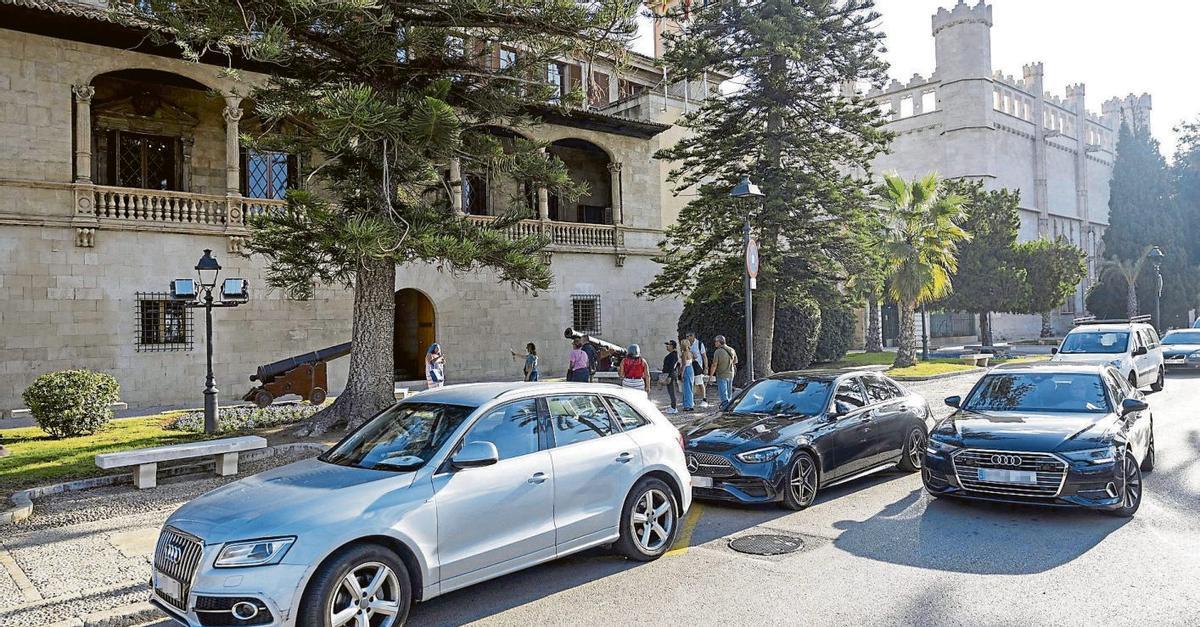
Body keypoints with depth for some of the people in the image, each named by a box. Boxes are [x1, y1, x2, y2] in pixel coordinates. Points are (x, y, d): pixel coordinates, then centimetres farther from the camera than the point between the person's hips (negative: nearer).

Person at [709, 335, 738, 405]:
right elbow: (735, 361, 16)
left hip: (721, 375, -6)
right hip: (730, 374, 6)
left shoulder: (718, 351, -16)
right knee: (729, 392, 18)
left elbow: (714, 365, -16)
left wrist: (711, 375, -8)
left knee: (723, 392, -5)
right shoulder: (731, 350, 4)